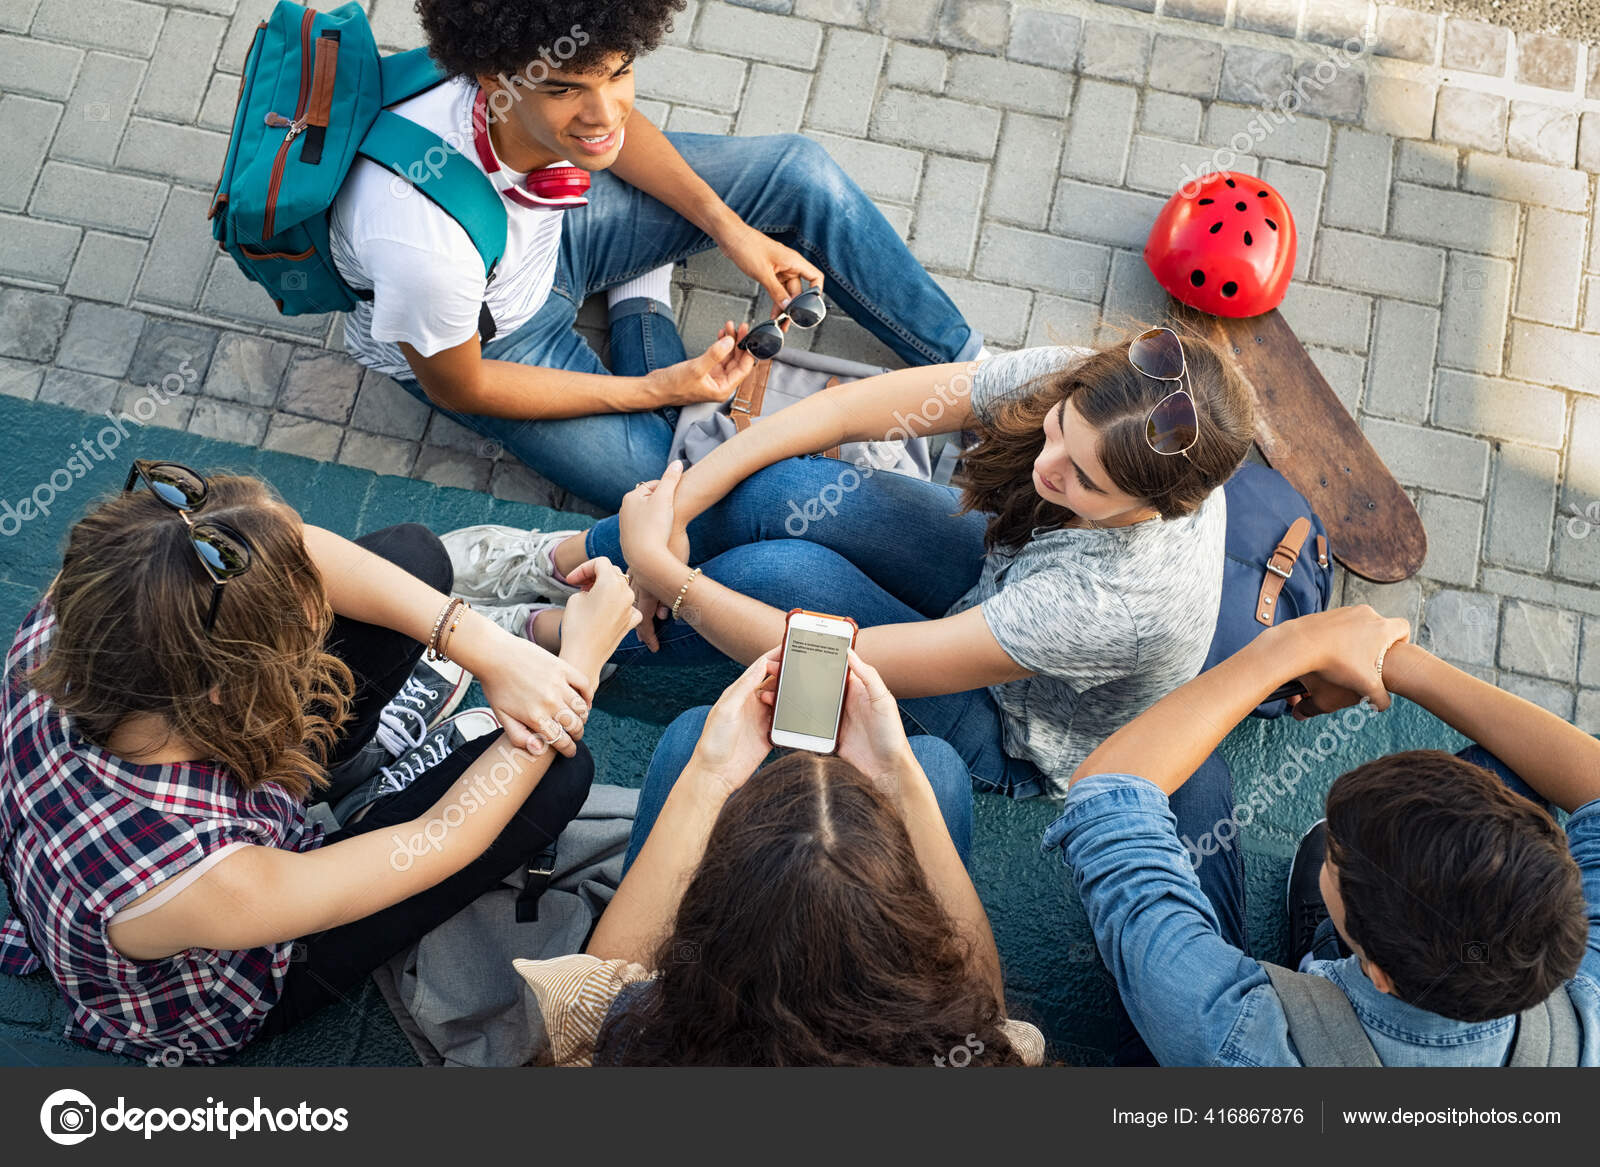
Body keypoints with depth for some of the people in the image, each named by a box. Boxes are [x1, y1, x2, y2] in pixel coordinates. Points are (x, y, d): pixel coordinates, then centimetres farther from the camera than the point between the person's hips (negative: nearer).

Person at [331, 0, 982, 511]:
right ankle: (643, 308, 12)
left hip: (551, 221, 5)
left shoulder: (560, 63, -30)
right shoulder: (423, 243, -46)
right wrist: (655, 389, -22)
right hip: (477, 341, -4)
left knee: (802, 174, -5)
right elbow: (458, 388, -24)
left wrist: (727, 226, -11)